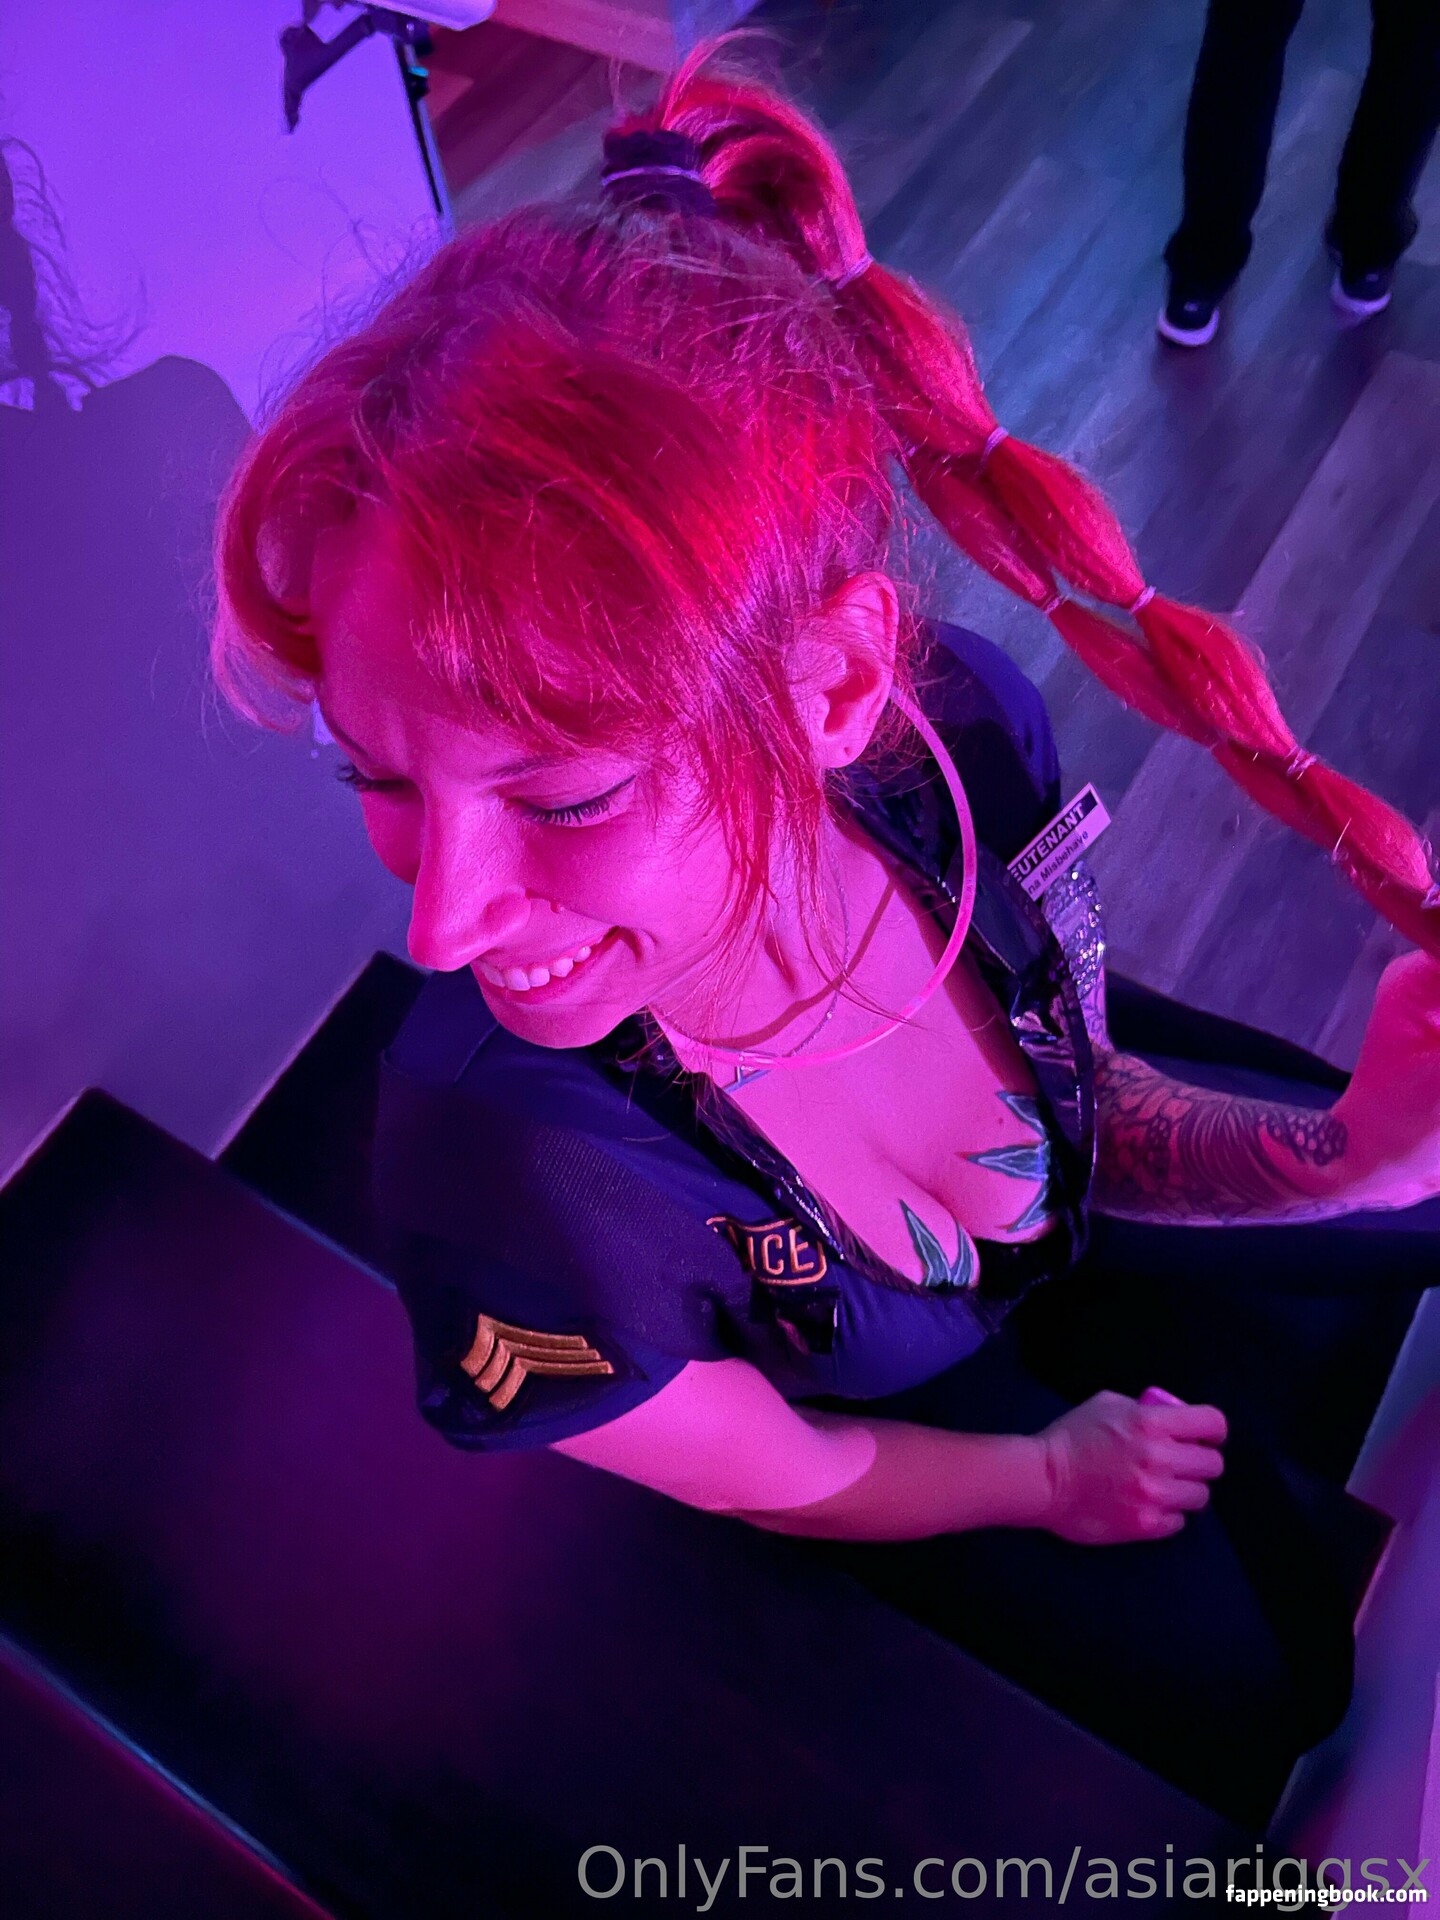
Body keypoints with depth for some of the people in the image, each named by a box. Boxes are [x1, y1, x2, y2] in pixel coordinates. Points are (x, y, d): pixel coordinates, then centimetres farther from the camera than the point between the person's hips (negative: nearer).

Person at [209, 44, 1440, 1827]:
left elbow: (1080, 1097, -13)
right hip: (878, 1403, -3)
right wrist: (1040, 1475, -6)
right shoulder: (503, 1177, -43)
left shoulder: (955, 723, -34)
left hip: (1046, 1210, 4)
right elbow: (774, 1477, -20)